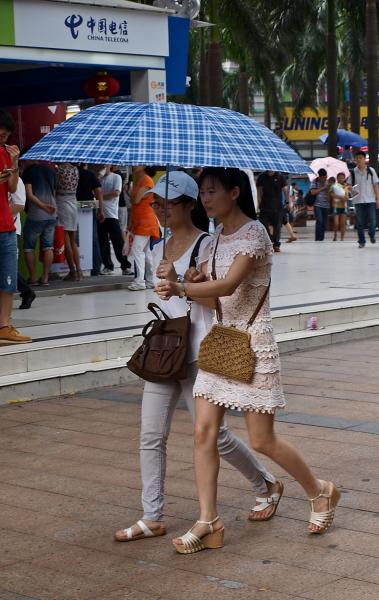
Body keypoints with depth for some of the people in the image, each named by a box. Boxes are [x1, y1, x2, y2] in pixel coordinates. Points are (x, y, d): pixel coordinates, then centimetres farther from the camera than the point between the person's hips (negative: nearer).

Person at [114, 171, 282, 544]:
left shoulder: (205, 246, -10)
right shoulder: (159, 250, 12)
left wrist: (179, 280, -27)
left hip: (197, 354, -7)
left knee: (213, 435, 2)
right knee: (151, 437, 1)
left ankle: (267, 486, 25)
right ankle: (153, 518, 8)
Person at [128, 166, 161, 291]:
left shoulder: (147, 180, -13)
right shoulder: (137, 180, 14)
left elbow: (136, 200, -20)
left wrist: (131, 198, 3)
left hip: (145, 222, -9)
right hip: (138, 221, 9)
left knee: (137, 250, -13)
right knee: (145, 251, 12)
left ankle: (140, 281, -13)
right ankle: (150, 280, 18)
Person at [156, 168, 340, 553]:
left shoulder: (253, 233, -14)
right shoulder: (218, 236, 11)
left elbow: (229, 285, -27)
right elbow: (208, 288, 16)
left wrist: (181, 288, -39)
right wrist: (193, 283, -6)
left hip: (252, 344, -7)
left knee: (262, 441, 0)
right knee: (204, 431, -2)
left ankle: (319, 492, 24)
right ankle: (208, 522, 3)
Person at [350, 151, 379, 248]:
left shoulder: (371, 171, 3)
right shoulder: (353, 172, 3)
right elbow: (350, 185, 9)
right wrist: (352, 191, -14)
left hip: (370, 200, -1)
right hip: (358, 201, 1)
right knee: (360, 223, 2)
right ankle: (361, 241, 10)